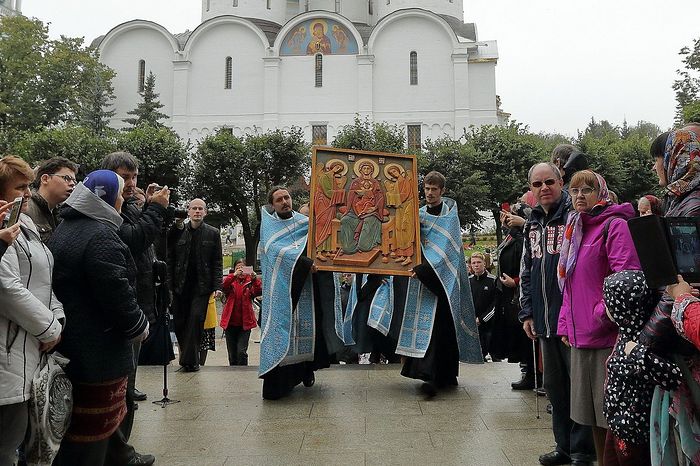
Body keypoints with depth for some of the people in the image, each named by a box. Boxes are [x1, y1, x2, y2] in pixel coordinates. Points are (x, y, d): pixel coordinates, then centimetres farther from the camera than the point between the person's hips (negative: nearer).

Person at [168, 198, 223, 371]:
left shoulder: (213, 233, 5)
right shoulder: (178, 232, 7)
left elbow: (217, 262, 3)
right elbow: (170, 259, 7)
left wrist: (217, 286, -6)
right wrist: (169, 285, -1)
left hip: (202, 286, -2)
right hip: (181, 285, 2)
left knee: (195, 319, -11)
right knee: (179, 323, 5)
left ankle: (190, 360, -3)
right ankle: (191, 358, 20)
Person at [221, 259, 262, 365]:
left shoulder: (250, 282, 5)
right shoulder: (231, 281, 7)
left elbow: (259, 292, -13)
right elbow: (223, 287, -15)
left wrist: (255, 278, -29)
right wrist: (234, 275, -30)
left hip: (245, 322, -2)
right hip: (230, 322, 2)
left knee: (241, 352, -12)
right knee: (232, 353, 11)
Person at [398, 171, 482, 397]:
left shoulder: (449, 213, -3)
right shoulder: (420, 213, 14)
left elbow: (445, 246, -15)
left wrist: (425, 267, -23)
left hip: (443, 277, -6)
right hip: (424, 277, 6)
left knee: (438, 324, -13)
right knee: (426, 322, 5)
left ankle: (434, 377, -16)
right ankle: (447, 375, 15)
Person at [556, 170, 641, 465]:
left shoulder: (614, 225, -8)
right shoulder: (574, 229, 16)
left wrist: (602, 316, -17)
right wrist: (566, 324, 14)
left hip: (607, 335, -8)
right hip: (580, 335, 8)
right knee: (591, 412, 17)